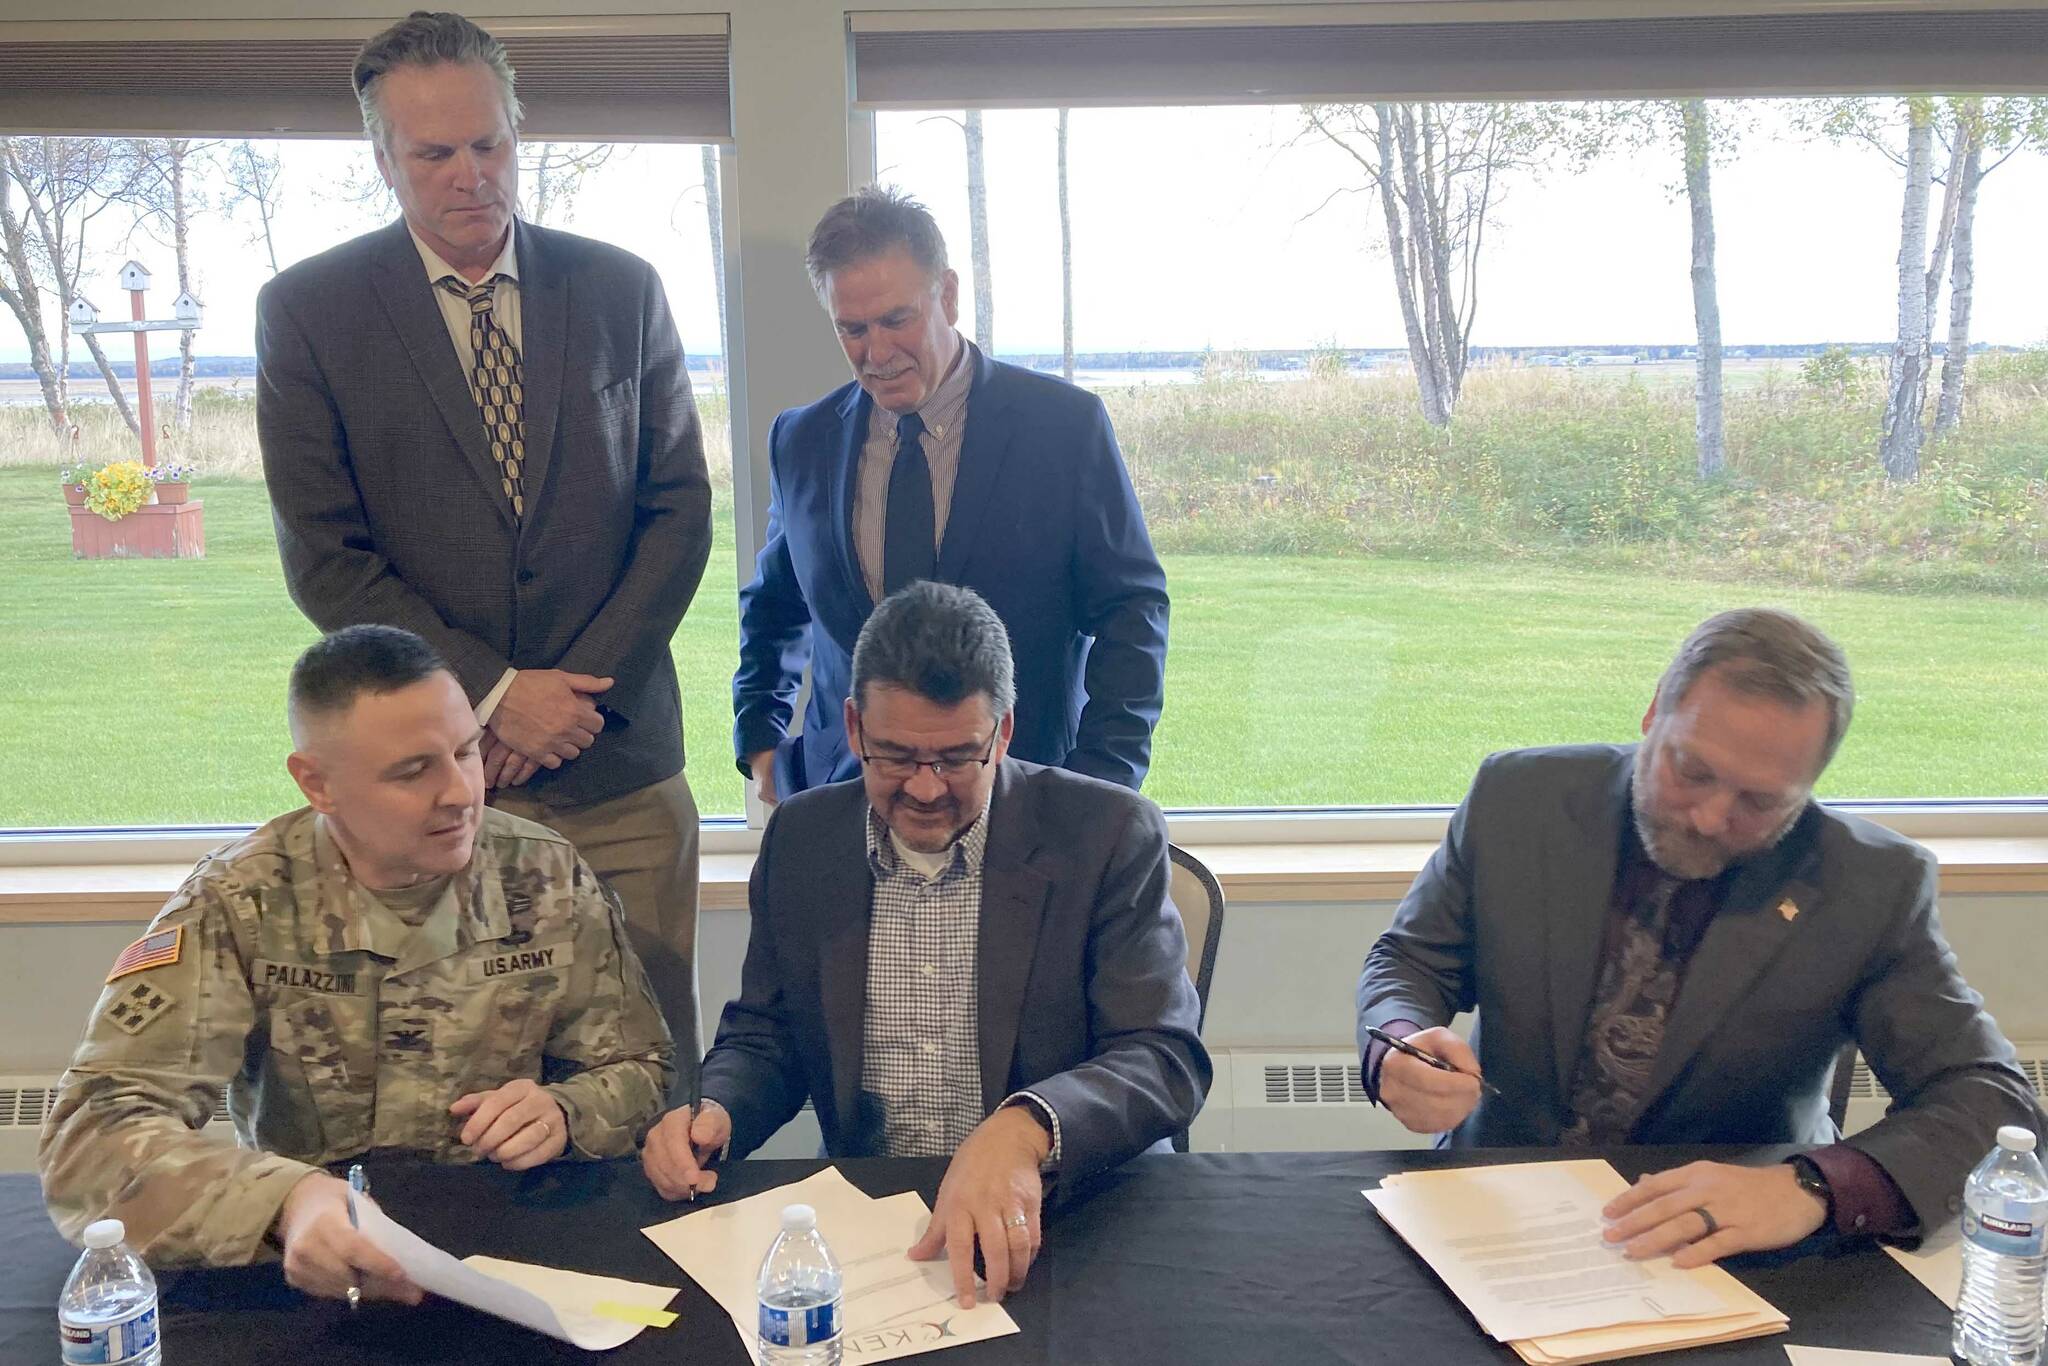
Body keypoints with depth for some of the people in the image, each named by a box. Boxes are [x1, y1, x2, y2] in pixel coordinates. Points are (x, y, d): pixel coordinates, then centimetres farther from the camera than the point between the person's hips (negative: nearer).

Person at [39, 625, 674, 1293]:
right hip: (312, 1268, 0)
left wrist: (563, 1115, -19)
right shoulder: (240, 905, -11)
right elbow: (91, 1130, -19)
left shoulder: (548, 877, -5)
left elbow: (640, 1072, 4)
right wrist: (287, 1200, -37)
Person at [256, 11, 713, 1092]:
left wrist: (576, 695, -5)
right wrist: (491, 694, -10)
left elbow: (679, 509, 5)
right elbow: (324, 559, -2)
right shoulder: (307, 310, 1)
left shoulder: (622, 290, 7)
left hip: (619, 762, 2)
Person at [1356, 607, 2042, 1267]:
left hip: (1734, 1245, 0)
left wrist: (1813, 1188, -32)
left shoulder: (1873, 885, -12)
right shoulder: (1519, 798, -8)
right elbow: (1408, 961, 3)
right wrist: (1400, 1048, -22)